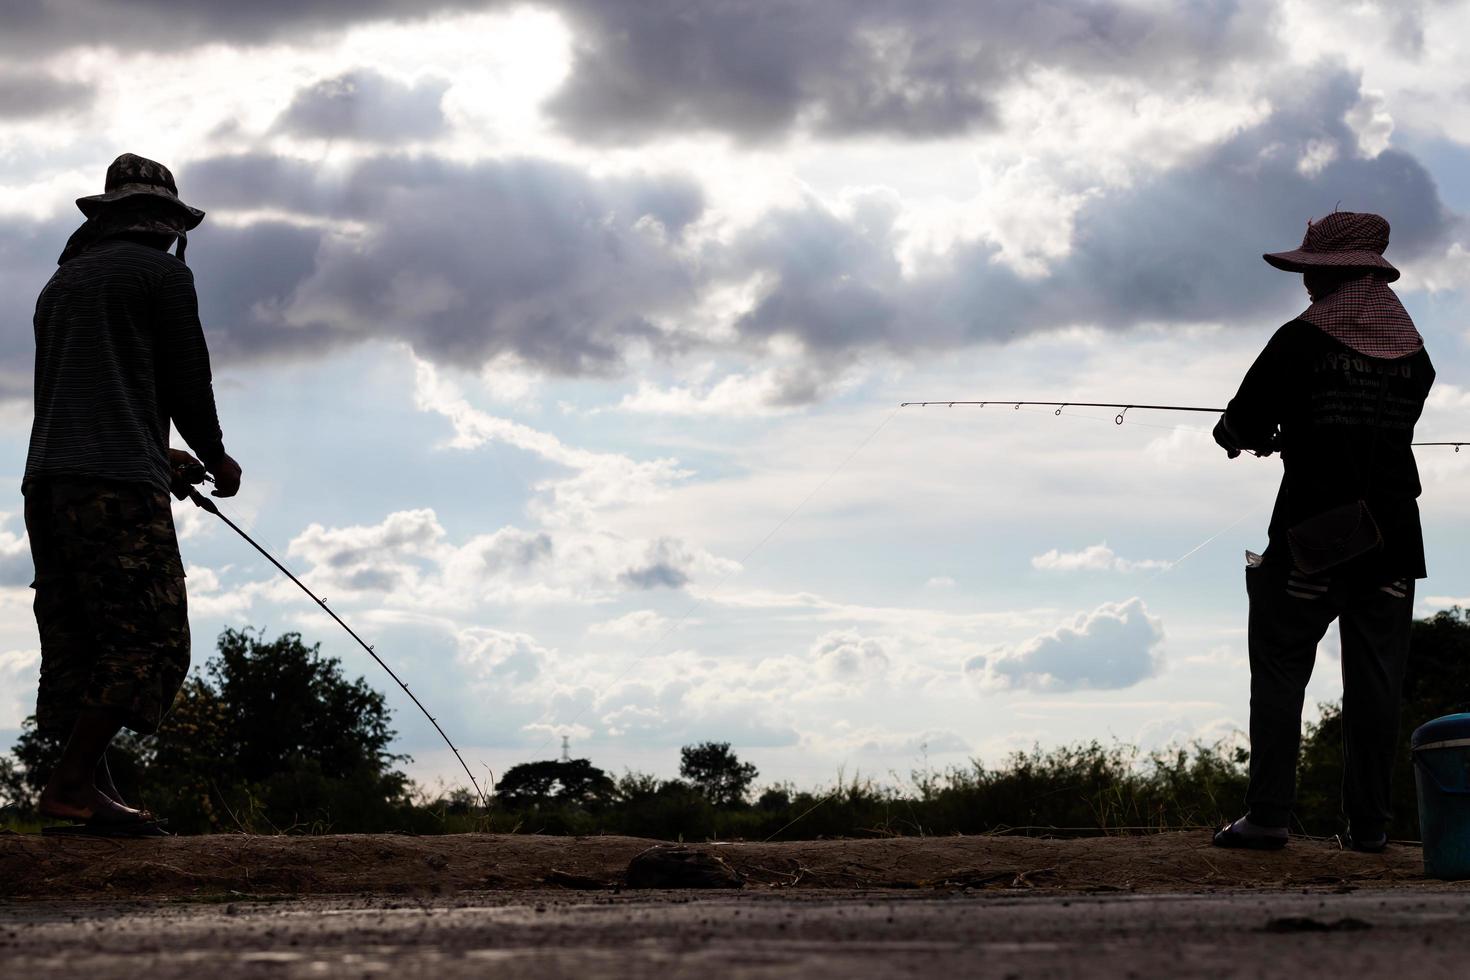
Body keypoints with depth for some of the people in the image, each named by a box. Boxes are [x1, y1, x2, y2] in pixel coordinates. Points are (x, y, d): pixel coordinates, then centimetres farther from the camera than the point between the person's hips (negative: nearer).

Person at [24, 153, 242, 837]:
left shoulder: (61, 282, 25)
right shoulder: (162, 273, 2)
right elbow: (187, 381, 0)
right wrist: (216, 459, 18)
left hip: (47, 479, 8)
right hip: (117, 484, -8)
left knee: (79, 645, 7)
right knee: (151, 637, -9)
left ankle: (94, 790, 2)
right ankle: (73, 782, -17)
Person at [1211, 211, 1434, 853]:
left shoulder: (1301, 342, -8)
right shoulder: (1413, 351, 8)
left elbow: (1242, 427, -5)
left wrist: (1236, 434, 21)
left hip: (1313, 537, -4)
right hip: (1392, 541, 4)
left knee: (1279, 672, 2)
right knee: (1374, 681, 7)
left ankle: (1267, 816, -4)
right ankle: (1368, 822, 7)